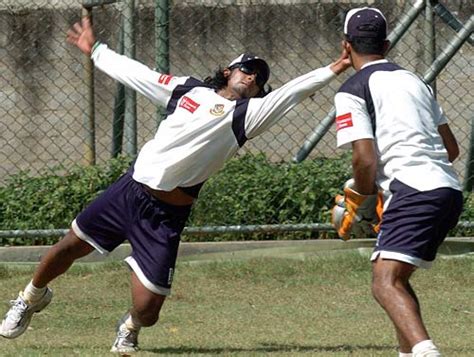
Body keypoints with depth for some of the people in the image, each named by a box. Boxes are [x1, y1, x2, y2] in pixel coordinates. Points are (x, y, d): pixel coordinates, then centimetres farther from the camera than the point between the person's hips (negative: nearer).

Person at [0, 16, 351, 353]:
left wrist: (331, 71, -27)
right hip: (130, 190, 3)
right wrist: (95, 50, 29)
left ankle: (130, 326, 30)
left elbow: (291, 93, -15)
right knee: (71, 246, 12)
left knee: (147, 310, -7)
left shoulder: (247, 114, -2)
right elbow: (135, 72, 21)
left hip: (166, 216, -3)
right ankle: (33, 297, 42)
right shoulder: (187, 89, 10)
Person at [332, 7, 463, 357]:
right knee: (396, 276, 24)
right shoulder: (415, 81, 24)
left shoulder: (352, 91, 1)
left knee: (385, 283, -20)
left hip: (414, 192, -8)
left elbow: (365, 159, -9)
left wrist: (357, 203, 8)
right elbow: (451, 148, 25)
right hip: (450, 191, 8)